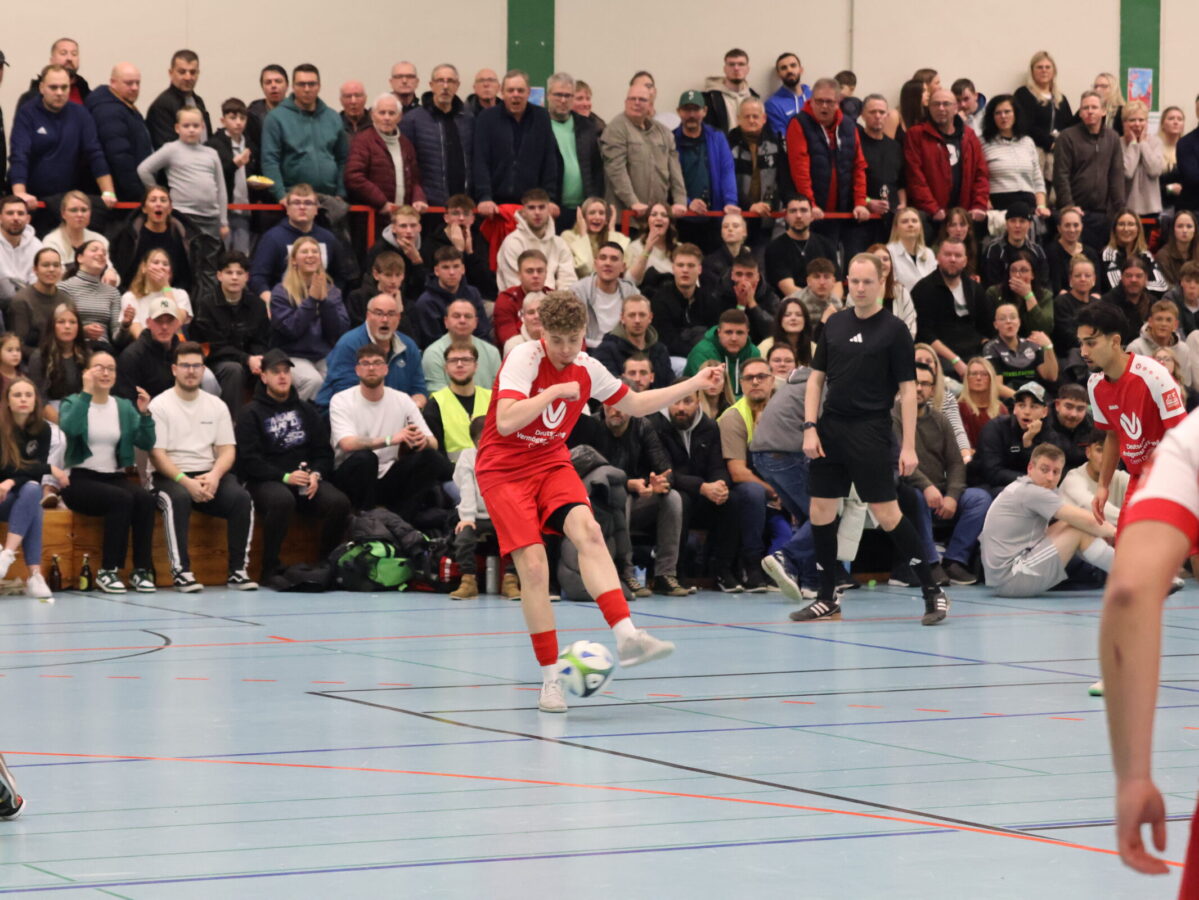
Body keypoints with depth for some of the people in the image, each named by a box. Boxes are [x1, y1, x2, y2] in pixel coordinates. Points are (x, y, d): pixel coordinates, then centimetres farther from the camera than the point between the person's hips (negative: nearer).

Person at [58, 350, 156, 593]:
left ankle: (141, 570, -21)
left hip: (114, 477, 4)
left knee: (145, 498, -27)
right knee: (122, 499, -32)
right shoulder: (73, 403, 2)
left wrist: (145, 415, -11)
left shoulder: (124, 407, 13)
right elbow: (70, 428, -22)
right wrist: (86, 393, -24)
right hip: (80, 479, -4)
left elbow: (146, 444, 4)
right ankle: (108, 570, -25)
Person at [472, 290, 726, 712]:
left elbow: (636, 404, 18)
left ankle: (626, 636, -38)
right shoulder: (524, 359, -17)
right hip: (503, 469, -4)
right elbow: (506, 423, -29)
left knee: (587, 531, -25)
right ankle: (550, 677, -6)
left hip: (551, 462, 4)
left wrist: (695, 383, 18)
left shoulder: (587, 369, 1)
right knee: (533, 565, -16)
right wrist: (554, 392, -28)